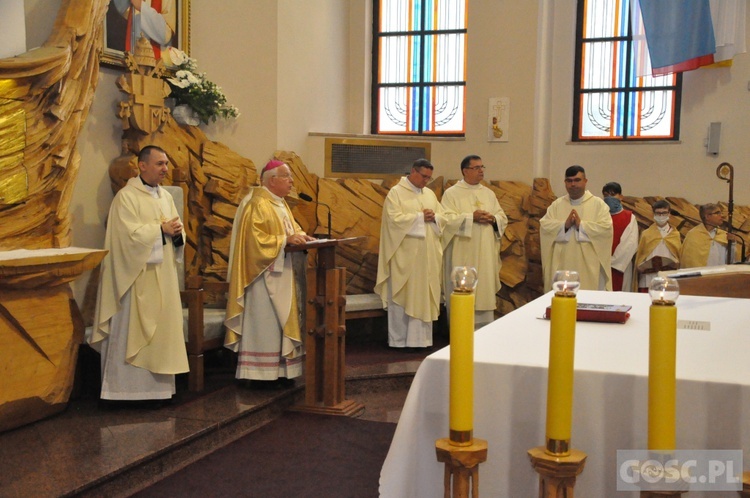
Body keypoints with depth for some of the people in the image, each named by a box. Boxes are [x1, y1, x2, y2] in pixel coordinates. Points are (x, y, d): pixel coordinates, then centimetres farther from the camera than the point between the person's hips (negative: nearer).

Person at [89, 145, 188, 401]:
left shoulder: (166, 196, 13)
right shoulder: (126, 196, -9)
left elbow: (175, 235, 13)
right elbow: (129, 234, -19)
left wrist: (177, 234, -9)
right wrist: (161, 229, -12)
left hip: (163, 275, 7)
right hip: (136, 276, -7)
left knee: (160, 329, 7)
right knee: (131, 331, -2)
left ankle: (156, 386, 14)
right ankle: (126, 387, 5)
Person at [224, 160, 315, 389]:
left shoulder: (280, 203, 14)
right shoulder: (258, 204, -16)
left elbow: (289, 227, 24)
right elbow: (255, 239, -22)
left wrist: (300, 235, 4)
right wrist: (286, 239, -24)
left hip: (281, 275, 10)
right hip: (264, 275, -10)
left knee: (280, 321, 11)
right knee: (265, 323, -6)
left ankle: (279, 370, 17)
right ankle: (261, 374, 1)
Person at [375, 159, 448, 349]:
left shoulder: (430, 194, 15)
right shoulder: (396, 193, -4)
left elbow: (443, 219, 12)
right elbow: (395, 219, -16)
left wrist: (434, 217, -10)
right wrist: (421, 217, -13)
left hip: (427, 256, 6)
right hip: (404, 255, -6)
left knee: (424, 296, 5)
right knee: (401, 297, -1)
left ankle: (420, 338, 10)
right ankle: (398, 339, 5)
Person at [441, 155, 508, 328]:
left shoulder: (489, 194, 15)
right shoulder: (452, 193, -1)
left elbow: (503, 218, 13)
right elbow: (448, 220, -12)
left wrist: (493, 219, -9)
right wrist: (471, 217, -18)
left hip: (486, 256, 5)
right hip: (463, 256, -5)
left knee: (485, 290, 5)